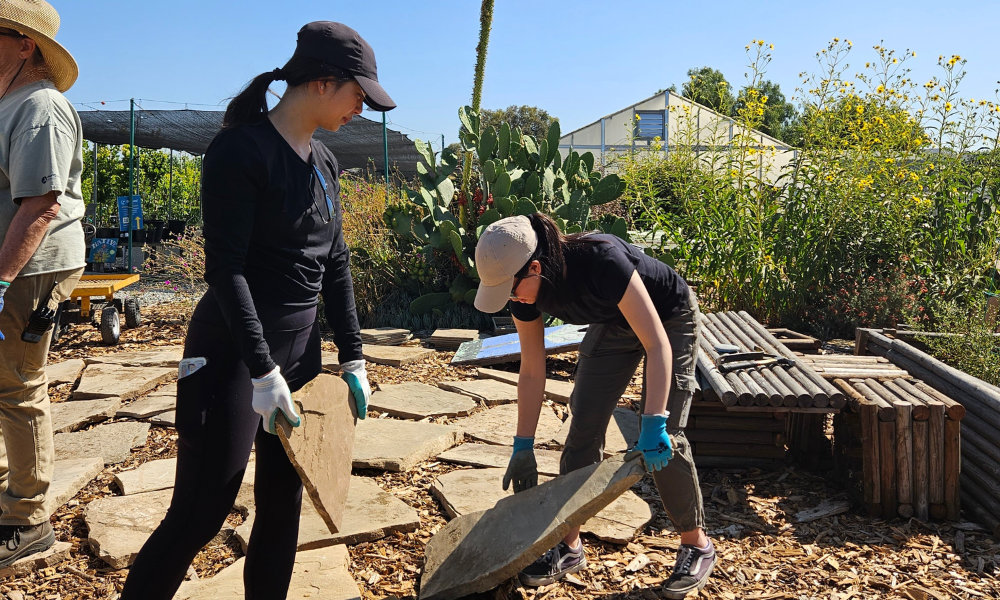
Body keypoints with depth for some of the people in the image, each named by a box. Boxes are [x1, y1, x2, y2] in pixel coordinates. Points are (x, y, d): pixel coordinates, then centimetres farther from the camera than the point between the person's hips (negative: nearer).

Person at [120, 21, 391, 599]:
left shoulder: (324, 162, 10)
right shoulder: (241, 150, -13)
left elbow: (336, 264, 12)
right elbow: (225, 268, -17)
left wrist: (353, 359, 9)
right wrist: (262, 372, -21)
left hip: (300, 350, 8)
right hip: (234, 351, -7)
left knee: (284, 502, 12)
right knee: (202, 510, -3)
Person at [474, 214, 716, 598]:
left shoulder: (601, 261, -41)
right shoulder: (525, 292, -21)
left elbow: (658, 345, -40)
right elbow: (531, 372, -10)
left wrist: (654, 423, -48)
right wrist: (523, 447, -7)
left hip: (669, 319, -5)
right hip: (613, 325, 6)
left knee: (663, 439, -11)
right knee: (583, 428, -1)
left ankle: (697, 544, 9)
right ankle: (569, 546, 10)